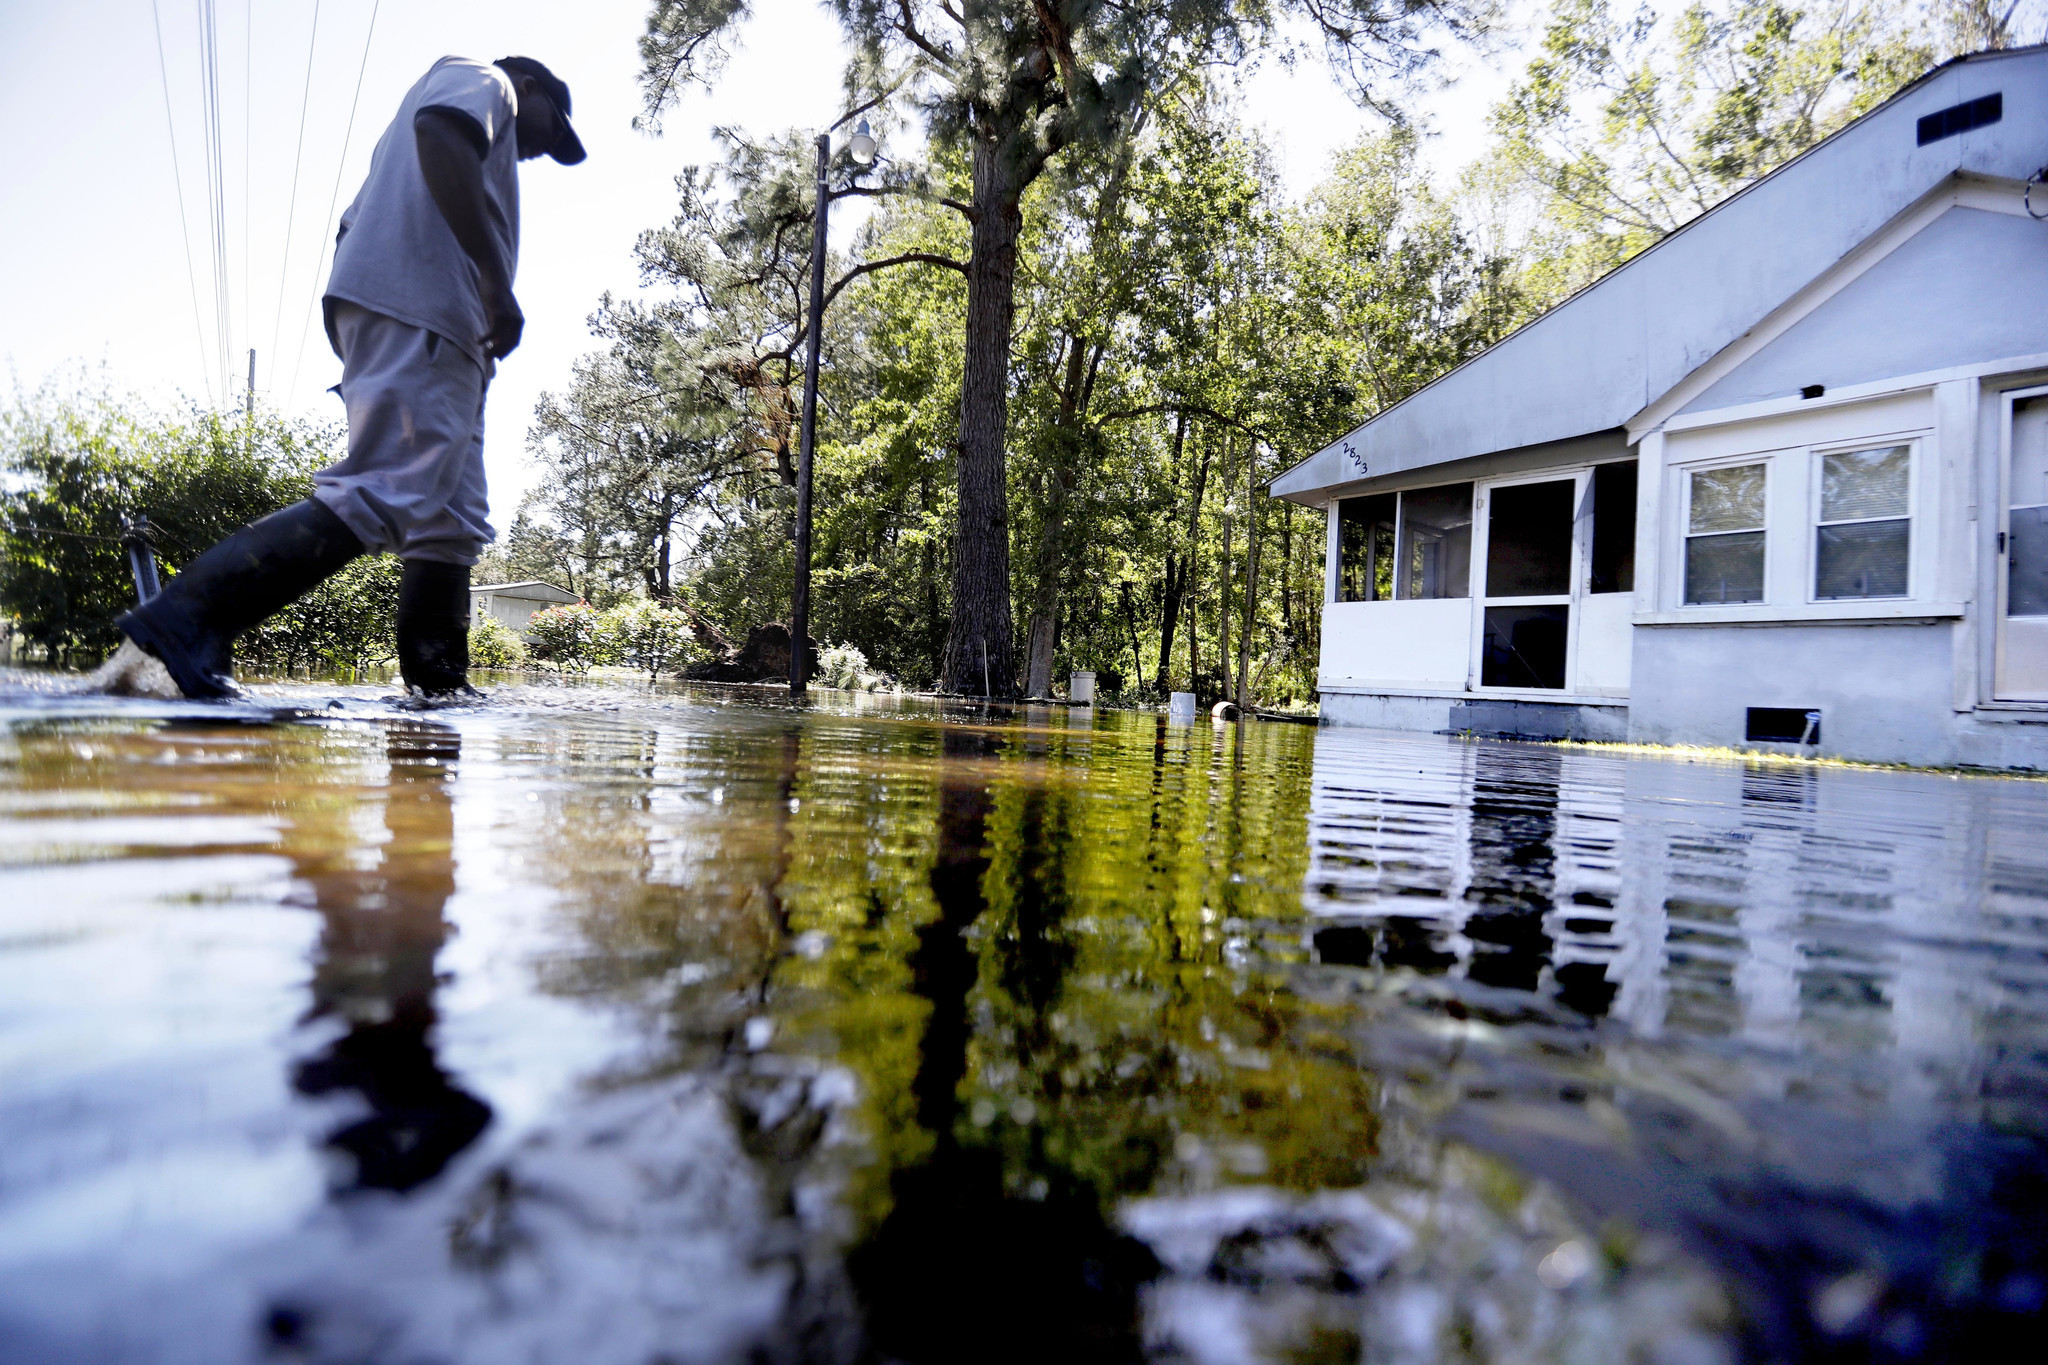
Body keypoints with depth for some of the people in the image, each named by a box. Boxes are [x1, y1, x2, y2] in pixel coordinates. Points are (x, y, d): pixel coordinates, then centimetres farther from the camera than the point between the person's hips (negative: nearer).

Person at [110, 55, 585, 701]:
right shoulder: (483, 78, 13)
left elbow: (351, 227, 32)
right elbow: (441, 135, -13)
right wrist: (497, 283, -18)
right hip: (419, 314, -11)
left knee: (452, 520, 5)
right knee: (384, 497, -22)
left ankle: (439, 688, 2)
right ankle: (187, 618, -27)